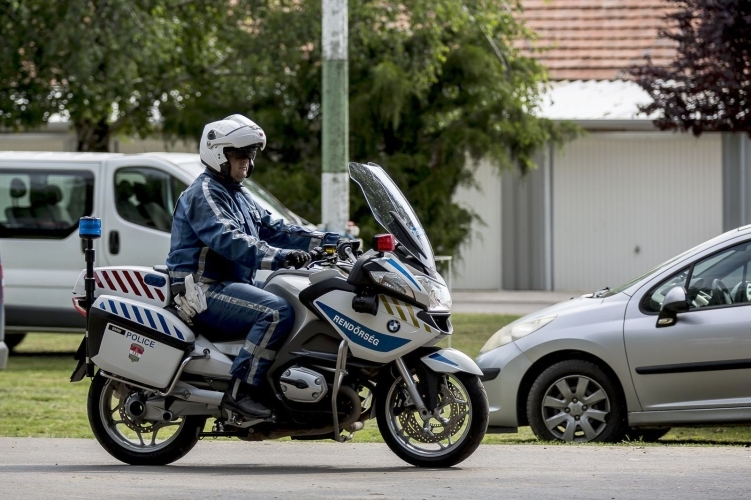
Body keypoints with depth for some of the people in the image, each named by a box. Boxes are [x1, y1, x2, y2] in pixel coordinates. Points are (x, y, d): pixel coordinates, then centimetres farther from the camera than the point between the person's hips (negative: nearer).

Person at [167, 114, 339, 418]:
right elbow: (229, 241, -27)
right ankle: (240, 391, -29)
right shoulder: (204, 194, -11)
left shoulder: (240, 196, 21)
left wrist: (326, 240, 6)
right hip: (205, 290, -11)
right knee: (277, 312, -29)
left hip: (235, 285, 11)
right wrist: (280, 257, -38)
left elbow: (274, 230, 18)